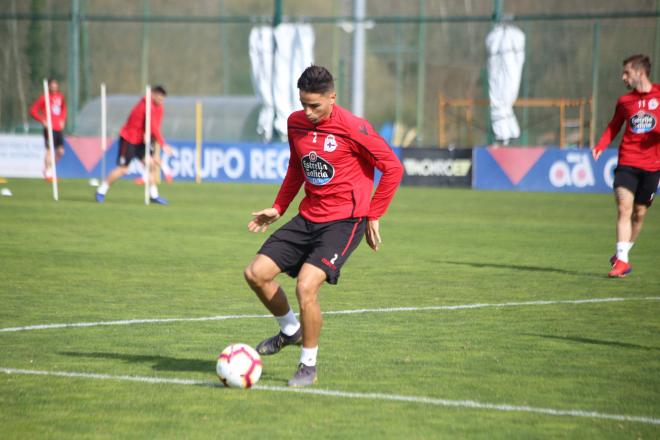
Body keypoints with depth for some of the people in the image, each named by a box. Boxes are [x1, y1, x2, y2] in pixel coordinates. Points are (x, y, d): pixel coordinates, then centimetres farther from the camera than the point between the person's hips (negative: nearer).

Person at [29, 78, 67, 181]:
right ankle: (48, 173, -2)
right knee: (49, 150, -9)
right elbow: (33, 110, -6)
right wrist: (43, 120, -10)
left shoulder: (60, 97, 11)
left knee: (60, 151, 3)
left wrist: (63, 119, 13)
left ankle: (49, 168, 22)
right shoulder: (44, 98, -7)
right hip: (50, 128, -6)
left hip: (59, 129, 6)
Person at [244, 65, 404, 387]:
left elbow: (393, 167, -10)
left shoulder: (352, 128, -16)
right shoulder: (295, 123, 4)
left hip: (344, 220, -7)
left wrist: (373, 216, -8)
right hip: (308, 217, 7)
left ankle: (308, 366, -4)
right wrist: (278, 208, 14)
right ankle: (290, 330, 26)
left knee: (306, 285, -23)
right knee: (256, 273, -1)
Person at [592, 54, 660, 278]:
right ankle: (622, 260, -16)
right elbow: (614, 126, 16)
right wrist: (600, 146, 0)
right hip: (627, 162, 0)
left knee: (639, 213, 8)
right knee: (624, 207, -15)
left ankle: (622, 254, 26)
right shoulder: (624, 101, 8)